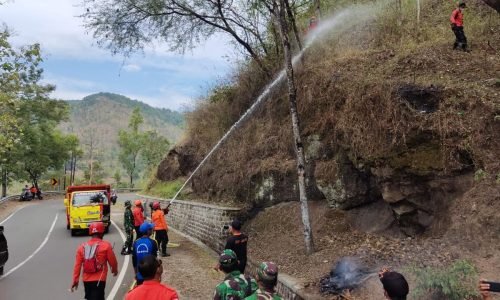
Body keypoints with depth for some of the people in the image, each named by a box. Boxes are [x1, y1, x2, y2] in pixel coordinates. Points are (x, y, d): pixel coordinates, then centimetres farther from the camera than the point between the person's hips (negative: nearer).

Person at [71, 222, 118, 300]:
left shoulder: (82, 247, 3)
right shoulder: (106, 245, -8)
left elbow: (77, 265, 2)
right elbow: (112, 261, 0)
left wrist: (75, 280, 10)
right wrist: (115, 270, 20)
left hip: (86, 280, 5)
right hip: (99, 280, -5)